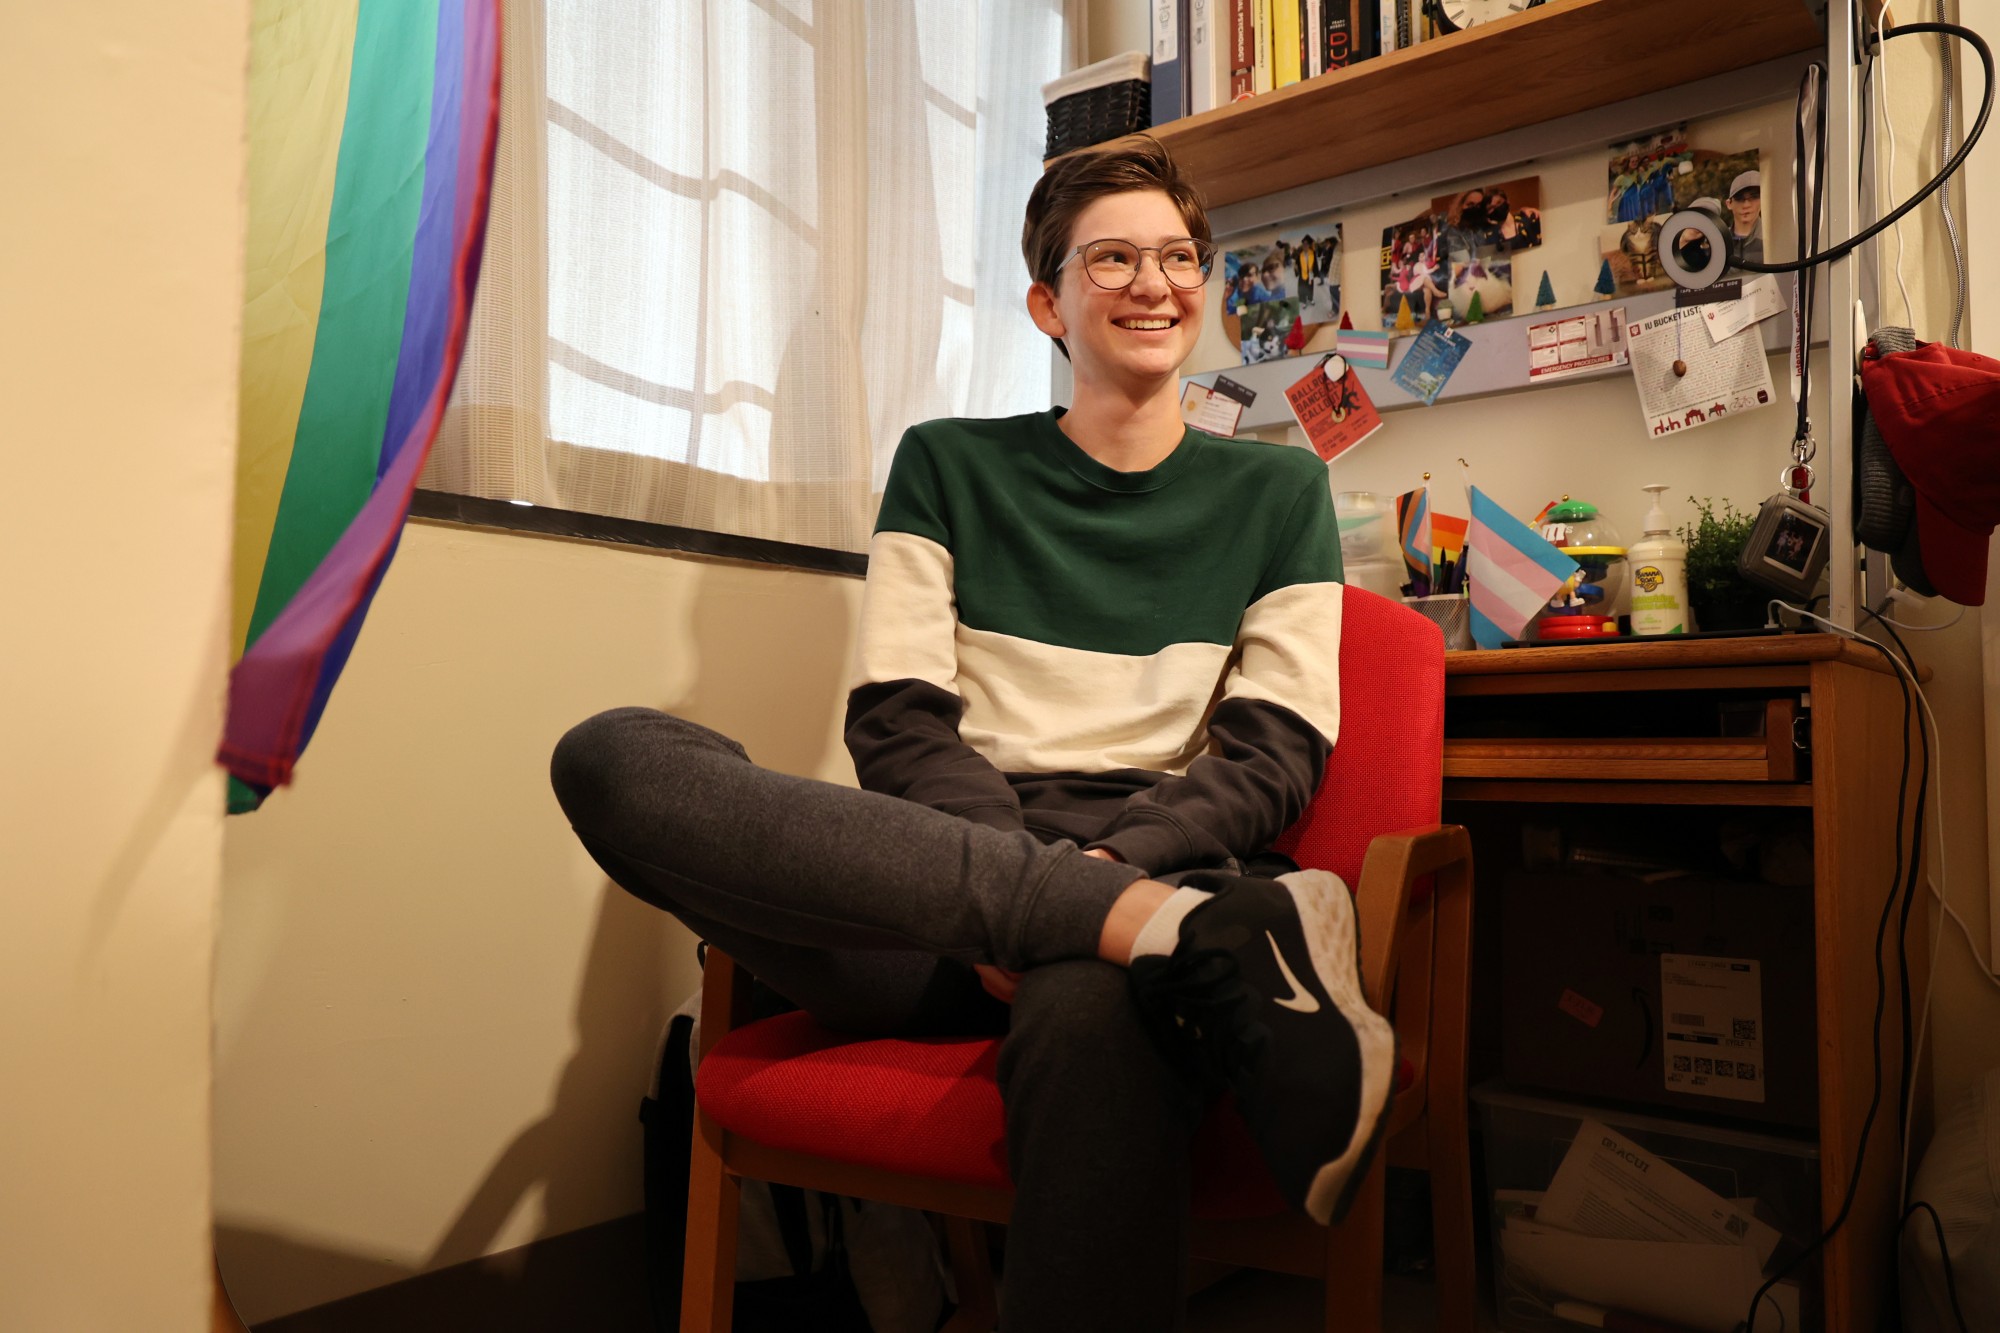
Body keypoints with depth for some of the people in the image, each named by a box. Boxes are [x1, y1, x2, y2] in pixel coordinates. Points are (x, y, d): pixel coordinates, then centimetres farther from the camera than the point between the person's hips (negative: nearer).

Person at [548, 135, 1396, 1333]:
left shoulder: (1277, 491, 17)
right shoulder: (949, 466, 17)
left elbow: (1277, 754, 7)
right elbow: (896, 718, 6)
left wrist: (1108, 859, -13)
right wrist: (1027, 863, -13)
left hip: (1156, 868, -3)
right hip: (934, 889, 4)